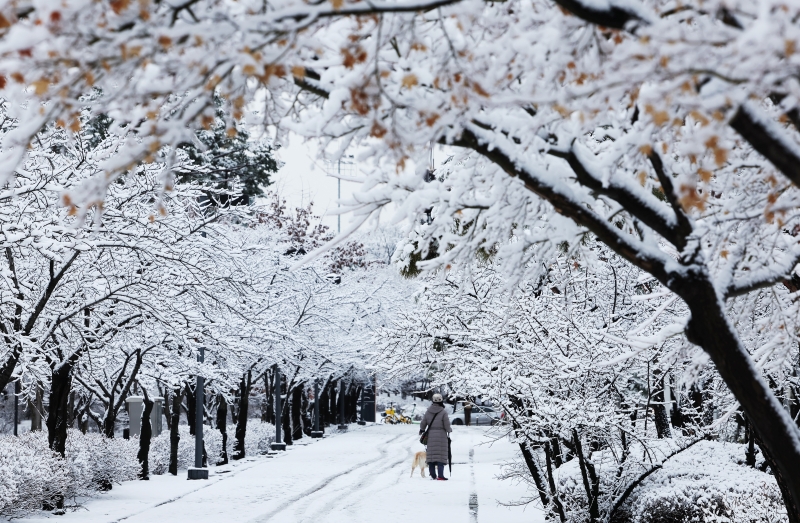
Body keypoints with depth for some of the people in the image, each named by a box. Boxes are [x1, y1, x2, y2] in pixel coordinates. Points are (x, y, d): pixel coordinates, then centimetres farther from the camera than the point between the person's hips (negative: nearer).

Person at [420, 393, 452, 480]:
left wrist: (422, 430, 28)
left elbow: (423, 423, 7)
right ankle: (440, 475, -10)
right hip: (441, 435, -5)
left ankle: (433, 475, 13)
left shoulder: (428, 412, 3)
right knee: (440, 456, -4)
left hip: (431, 436, 5)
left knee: (431, 455, 9)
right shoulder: (443, 412, -11)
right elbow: (447, 425, -10)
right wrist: (449, 431, 11)